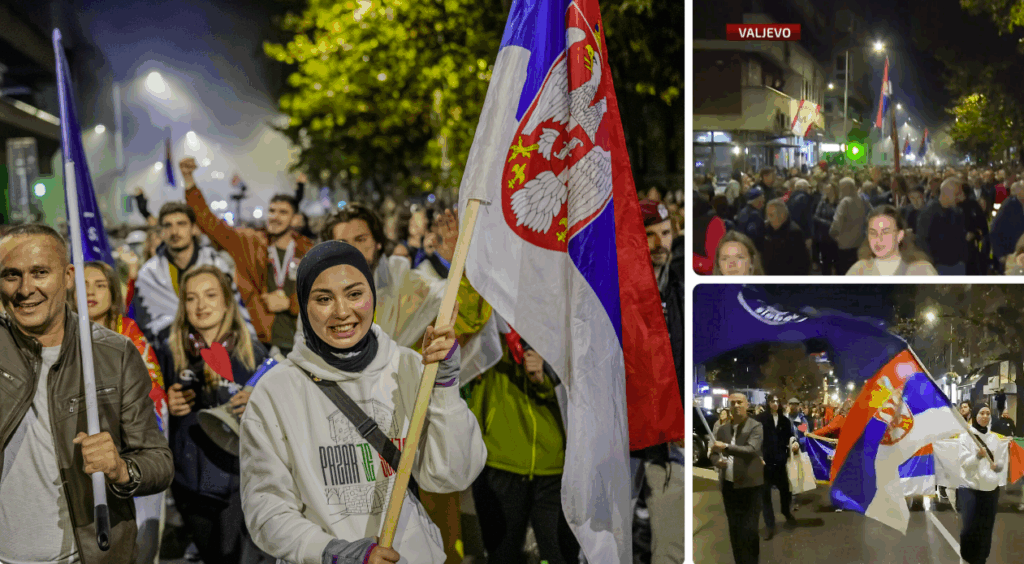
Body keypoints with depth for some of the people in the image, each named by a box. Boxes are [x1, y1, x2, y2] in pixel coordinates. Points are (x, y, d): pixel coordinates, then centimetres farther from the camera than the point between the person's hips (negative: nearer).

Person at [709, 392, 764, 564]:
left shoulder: (755, 427, -6)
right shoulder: (722, 429, 8)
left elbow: (752, 450, -21)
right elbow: (713, 453, 14)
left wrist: (726, 447, -30)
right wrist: (717, 461, -9)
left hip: (749, 486, -5)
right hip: (729, 485, 5)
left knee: (749, 530, -6)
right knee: (734, 530, 12)